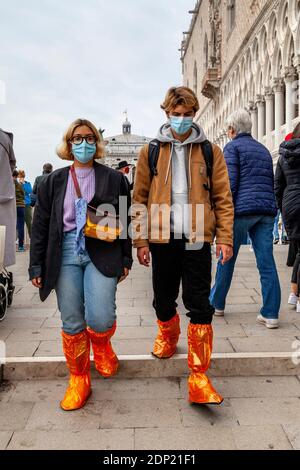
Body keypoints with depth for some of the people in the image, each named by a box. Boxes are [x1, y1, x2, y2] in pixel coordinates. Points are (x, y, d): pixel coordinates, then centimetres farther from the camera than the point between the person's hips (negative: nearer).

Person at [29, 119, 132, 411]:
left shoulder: (114, 179, 8)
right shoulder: (53, 182, 11)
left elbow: (125, 221, 9)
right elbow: (40, 225, 10)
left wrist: (125, 259, 4)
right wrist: (37, 266, 6)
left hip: (102, 253, -1)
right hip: (65, 254, 2)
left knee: (101, 319, -15)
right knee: (72, 324, 5)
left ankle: (101, 345, 23)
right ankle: (78, 381, 24)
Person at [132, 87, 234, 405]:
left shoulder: (210, 151, 5)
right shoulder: (151, 151, 6)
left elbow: (222, 198, 3)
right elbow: (140, 198, 5)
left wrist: (225, 238, -5)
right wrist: (141, 240, 1)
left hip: (197, 239, -1)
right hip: (162, 239, 1)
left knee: (199, 306, -1)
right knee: (163, 299, 14)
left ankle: (198, 376, 6)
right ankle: (168, 334, 46)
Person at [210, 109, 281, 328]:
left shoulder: (232, 147, 2)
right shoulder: (264, 150, 22)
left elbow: (230, 182, -9)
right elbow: (271, 183, 22)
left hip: (242, 209, -6)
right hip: (267, 211, 6)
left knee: (227, 259, 8)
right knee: (267, 263, 1)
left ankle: (217, 303, 22)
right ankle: (270, 314, 0)